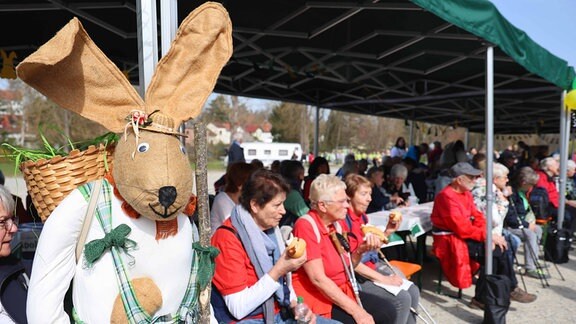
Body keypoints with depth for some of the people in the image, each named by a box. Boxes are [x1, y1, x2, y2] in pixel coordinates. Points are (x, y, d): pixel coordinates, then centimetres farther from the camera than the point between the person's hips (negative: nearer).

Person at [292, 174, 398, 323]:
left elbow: (346, 268, 12)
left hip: (341, 291, 8)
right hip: (316, 297, -7)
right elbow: (318, 279, -23)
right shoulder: (306, 225, -19)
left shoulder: (336, 223, 5)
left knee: (388, 311, -4)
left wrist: (360, 250, -8)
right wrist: (356, 311, -22)